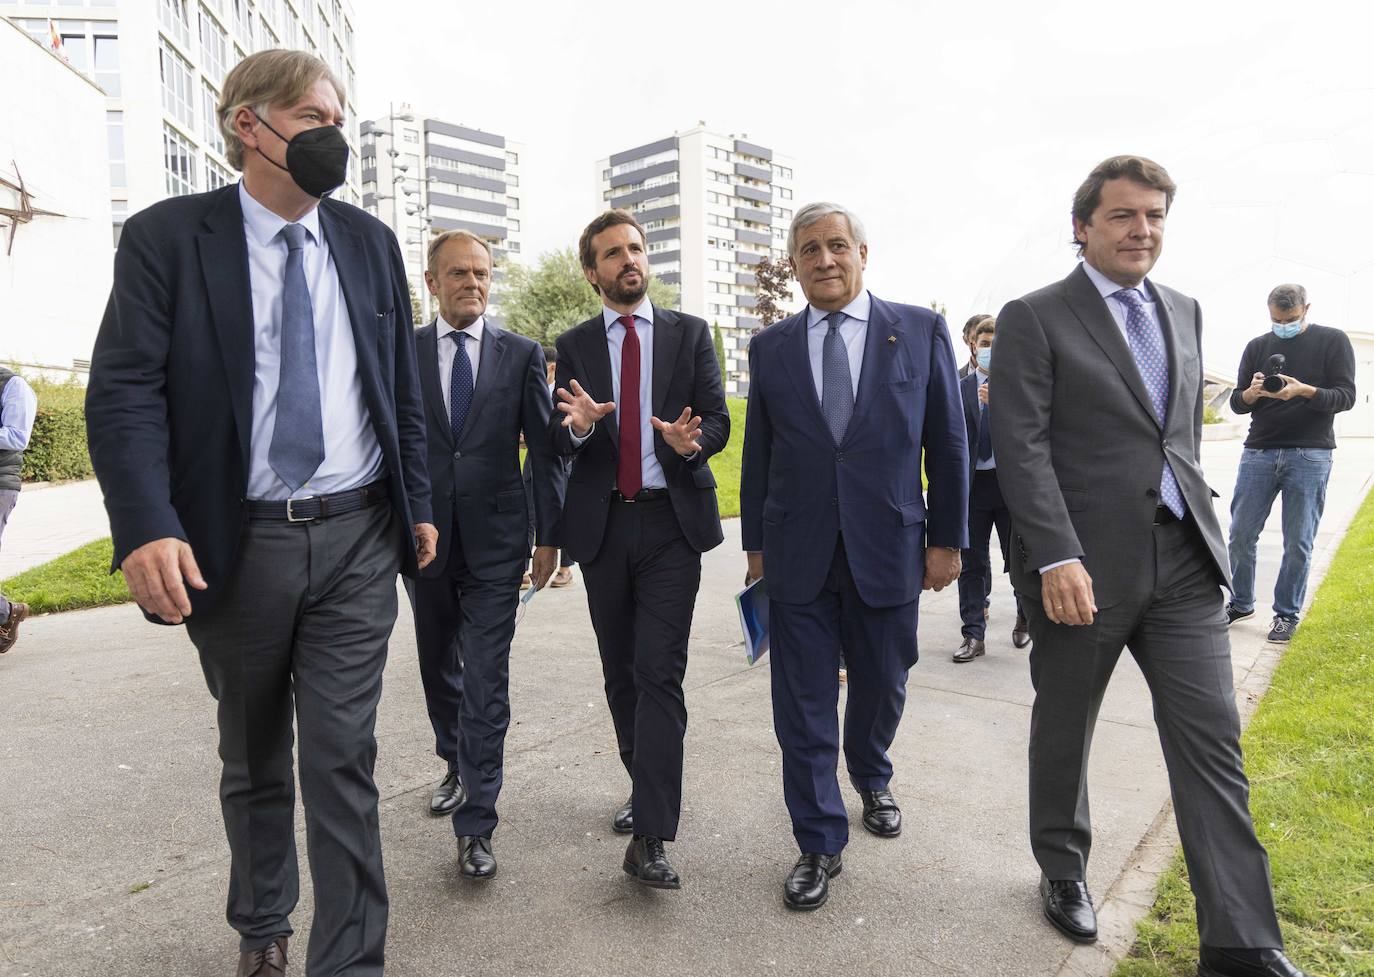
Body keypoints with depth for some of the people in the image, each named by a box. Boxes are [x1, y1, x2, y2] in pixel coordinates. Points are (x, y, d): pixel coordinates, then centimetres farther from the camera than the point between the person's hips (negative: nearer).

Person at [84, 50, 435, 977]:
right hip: (236, 544, 0)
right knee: (253, 760, 19)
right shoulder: (167, 237, -2)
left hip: (359, 539, 1)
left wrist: (419, 504, 8)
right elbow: (123, 392, -10)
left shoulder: (370, 242, 7)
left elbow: (403, 388, 10)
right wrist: (148, 527, -23)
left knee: (343, 761, 2)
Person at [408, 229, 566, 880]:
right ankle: (456, 766, 44)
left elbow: (544, 449, 1)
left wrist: (550, 534, -2)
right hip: (424, 536, 3)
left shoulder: (522, 354, 2)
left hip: (496, 540, -2)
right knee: (438, 668, 19)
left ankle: (475, 825, 8)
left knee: (485, 682, -3)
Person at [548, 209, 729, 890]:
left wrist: (691, 440, -21)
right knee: (620, 674, 12)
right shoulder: (573, 346, 9)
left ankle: (649, 838, -6)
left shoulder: (690, 333, 6)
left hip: (672, 522, -2)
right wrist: (578, 425, -20)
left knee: (660, 673, -10)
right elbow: (559, 443, 3)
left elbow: (718, 420, 1)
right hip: (602, 525, 3)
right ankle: (646, 789, 33)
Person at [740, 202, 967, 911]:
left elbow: (947, 441, 2)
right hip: (797, 553, 1)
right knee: (803, 705, 5)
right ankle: (820, 845, 23)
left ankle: (872, 780, 48)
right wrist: (755, 543, 8)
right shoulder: (770, 347, 6)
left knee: (881, 686, 16)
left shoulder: (920, 331, 1)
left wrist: (947, 539, 0)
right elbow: (758, 452, 8)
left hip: (887, 548, 0)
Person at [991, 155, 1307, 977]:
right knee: (1064, 733, 12)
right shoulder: (1034, 320, -6)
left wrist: (1201, 526, 16)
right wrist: (1056, 557, -21)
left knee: (1213, 740, 5)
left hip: (1183, 562, 5)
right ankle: (1064, 871, 36)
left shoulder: (1185, 313, 14)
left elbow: (1187, 433, 19)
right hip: (1083, 567, -5)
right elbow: (1021, 446, -14)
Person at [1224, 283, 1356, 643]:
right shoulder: (1257, 346, 11)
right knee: (1241, 535, 2)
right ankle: (1241, 603, 19)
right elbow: (1236, 403, 9)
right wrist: (1251, 393, -14)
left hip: (1309, 455, -3)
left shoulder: (1333, 341, 4)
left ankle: (1287, 613, 15)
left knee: (1298, 543, 1)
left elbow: (1346, 396, -4)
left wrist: (1304, 391, -23)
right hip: (1258, 452, 3)